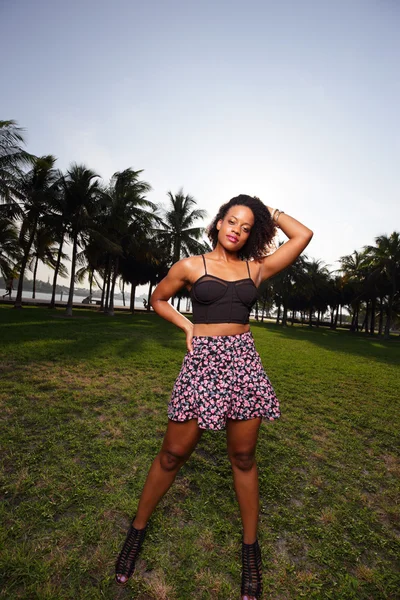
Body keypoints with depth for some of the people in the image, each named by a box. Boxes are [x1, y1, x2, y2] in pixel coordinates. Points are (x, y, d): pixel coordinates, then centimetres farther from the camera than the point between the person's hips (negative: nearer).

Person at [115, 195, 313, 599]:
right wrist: (188, 326, 2)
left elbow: (303, 236, 8)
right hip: (201, 360, -2)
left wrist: (271, 213, 18)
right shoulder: (191, 266, 4)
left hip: (243, 360, 2)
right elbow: (158, 299, 15)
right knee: (173, 454, 8)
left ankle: (250, 547, 36)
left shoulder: (256, 268, 9)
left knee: (243, 457, 13)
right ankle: (138, 529, 35)